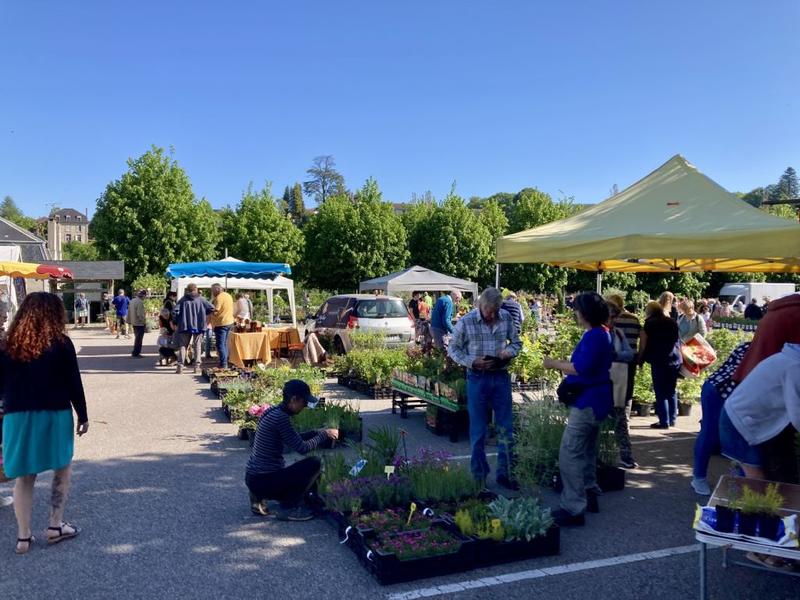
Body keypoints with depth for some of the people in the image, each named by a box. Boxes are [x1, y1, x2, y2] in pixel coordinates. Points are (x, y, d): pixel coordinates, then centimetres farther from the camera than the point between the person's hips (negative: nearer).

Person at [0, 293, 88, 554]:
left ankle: (23, 537, 14)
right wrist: (82, 415, 3)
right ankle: (55, 526, 16)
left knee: (24, 476, 11)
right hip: (55, 415, -3)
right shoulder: (60, 343, -7)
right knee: (63, 468, 16)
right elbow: (73, 383, -6)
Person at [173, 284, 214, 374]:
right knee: (197, 346, 8)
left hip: (185, 326, 0)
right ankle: (196, 366, 4)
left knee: (183, 345, 7)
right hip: (198, 326, 0)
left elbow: (175, 311, -7)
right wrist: (204, 314, 13)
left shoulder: (183, 300, -1)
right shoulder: (201, 299, -1)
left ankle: (180, 365, -2)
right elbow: (212, 308, -3)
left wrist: (177, 322, 7)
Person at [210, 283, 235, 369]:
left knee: (220, 344, -5)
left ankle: (223, 364, -6)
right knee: (225, 343, 16)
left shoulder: (219, 298, -16)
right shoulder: (229, 295, 12)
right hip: (230, 322, 9)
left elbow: (215, 312, -21)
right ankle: (225, 362, 20)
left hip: (221, 324, -9)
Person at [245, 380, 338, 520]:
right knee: (314, 464, -14)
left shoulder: (275, 412, 9)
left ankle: (259, 498, 15)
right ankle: (288, 507, -1)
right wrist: (324, 434, -6)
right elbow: (302, 448, -19)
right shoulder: (280, 417, -21)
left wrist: (318, 433, 11)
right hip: (263, 481, -10)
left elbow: (295, 439, 22)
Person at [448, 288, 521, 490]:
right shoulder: (466, 321, -10)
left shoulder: (506, 317, -2)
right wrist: (473, 362, -17)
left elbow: (516, 342, 10)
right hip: (478, 378, -3)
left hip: (501, 376, 3)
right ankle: (479, 476, 22)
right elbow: (453, 349, -3)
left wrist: (509, 351, -12)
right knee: (478, 431, 7)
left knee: (506, 429, 9)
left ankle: (504, 473, 24)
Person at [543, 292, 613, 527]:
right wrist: (565, 363, 12)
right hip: (595, 399, 11)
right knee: (586, 451, 21)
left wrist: (554, 364, -17)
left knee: (569, 454, -9)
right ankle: (589, 496, 33)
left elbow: (582, 369, -28)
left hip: (587, 401, -11)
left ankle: (574, 509, -6)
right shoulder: (603, 333, 12)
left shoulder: (593, 336, -20)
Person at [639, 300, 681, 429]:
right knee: (671, 391, 14)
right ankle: (672, 420, 18)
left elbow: (643, 345, -5)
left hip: (659, 360, -6)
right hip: (675, 359, 6)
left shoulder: (649, 324, -3)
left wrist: (640, 360, 1)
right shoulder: (672, 322, 13)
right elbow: (677, 340, 20)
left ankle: (664, 422, -4)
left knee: (660, 392, -3)